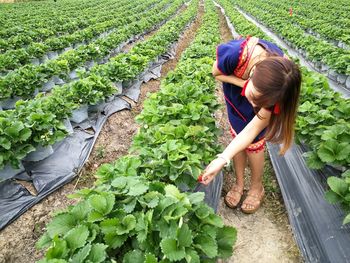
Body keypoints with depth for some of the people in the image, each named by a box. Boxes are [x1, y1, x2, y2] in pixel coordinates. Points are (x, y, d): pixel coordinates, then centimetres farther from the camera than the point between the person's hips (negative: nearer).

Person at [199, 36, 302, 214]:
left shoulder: (276, 91, -40)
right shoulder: (235, 53, -44)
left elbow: (253, 129, -36)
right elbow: (216, 73, -20)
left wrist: (222, 159, -44)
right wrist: (244, 83, -36)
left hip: (265, 92, -1)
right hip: (235, 91, 2)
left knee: (253, 143, -3)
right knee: (237, 136, 6)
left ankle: (257, 187, 24)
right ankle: (239, 183, 27)